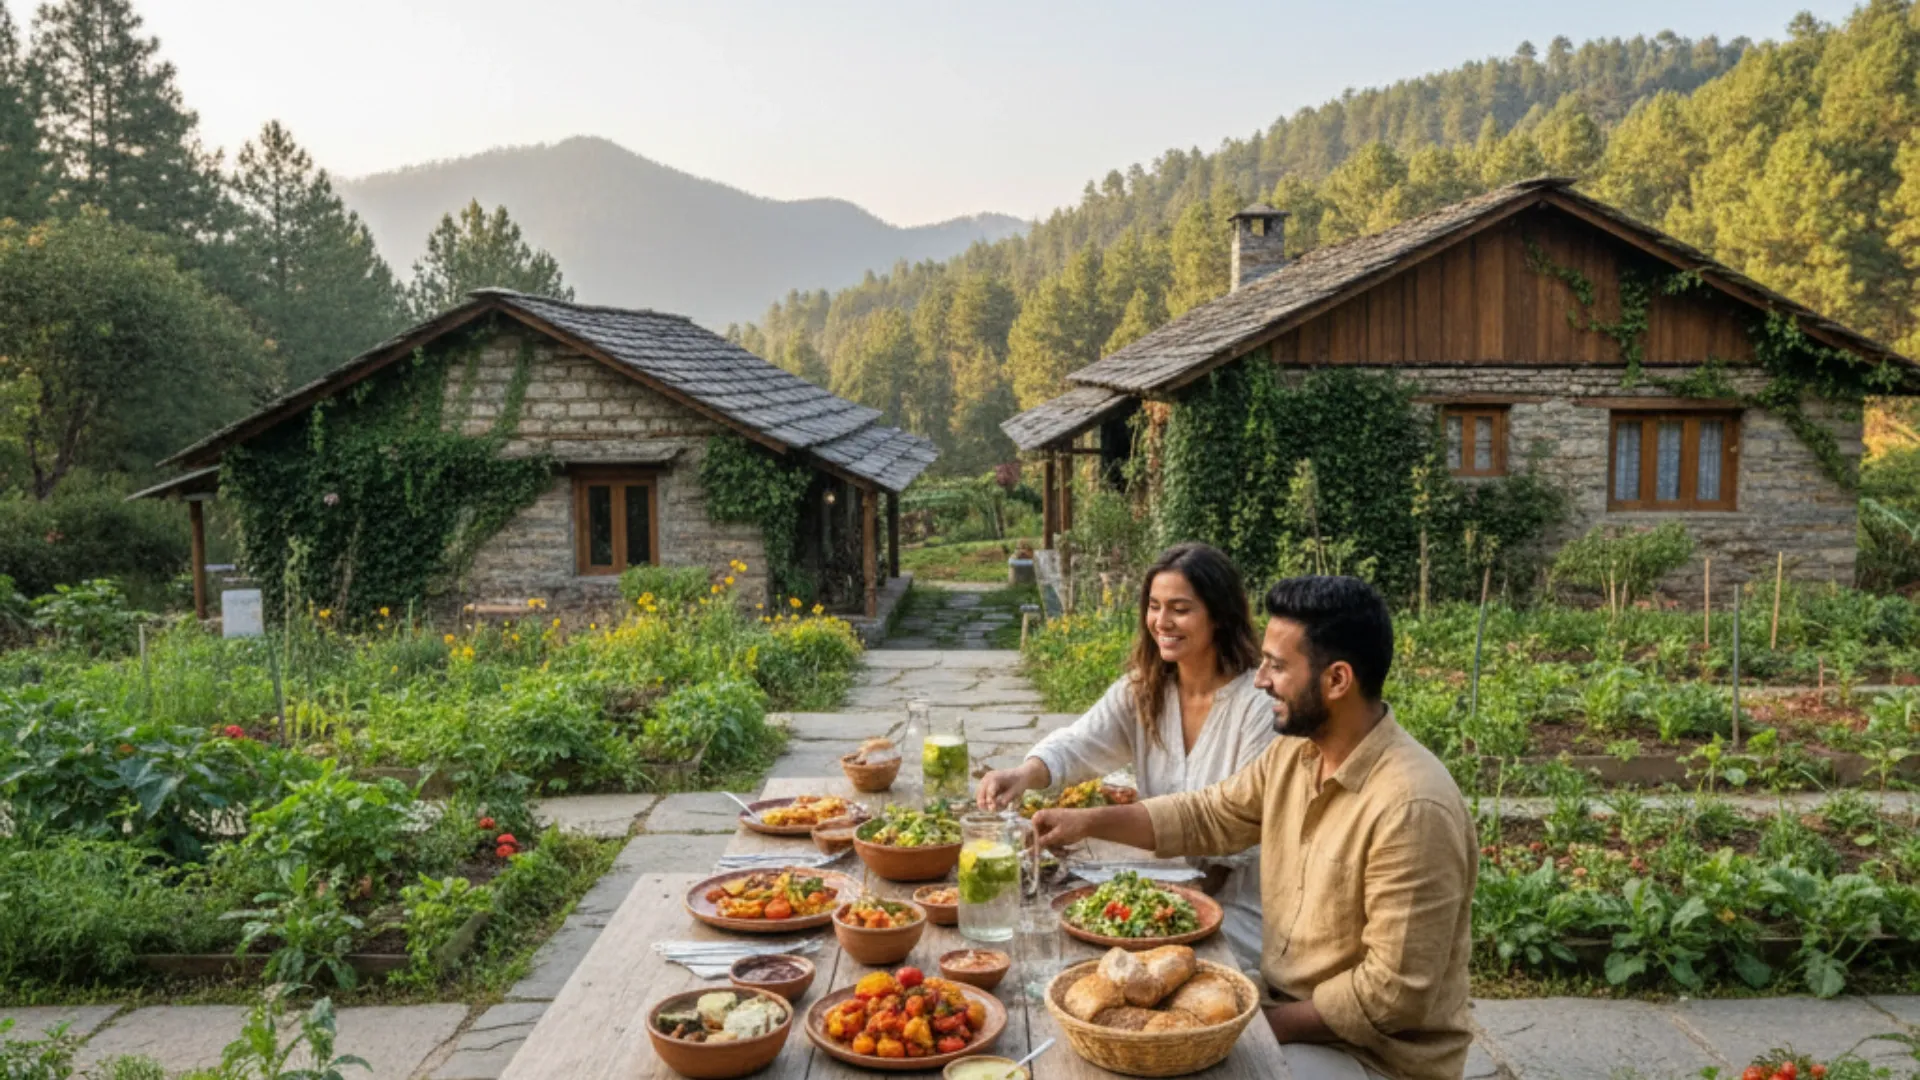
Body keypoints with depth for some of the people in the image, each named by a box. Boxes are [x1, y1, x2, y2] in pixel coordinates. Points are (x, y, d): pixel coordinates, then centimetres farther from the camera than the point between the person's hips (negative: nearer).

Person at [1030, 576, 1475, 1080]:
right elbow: (1207, 816, 12)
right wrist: (1090, 821, 2)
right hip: (1286, 1007, 7)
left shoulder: (1411, 809, -29)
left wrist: (1268, 1023, -17)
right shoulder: (1294, 751, -3)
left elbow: (1394, 993, -25)